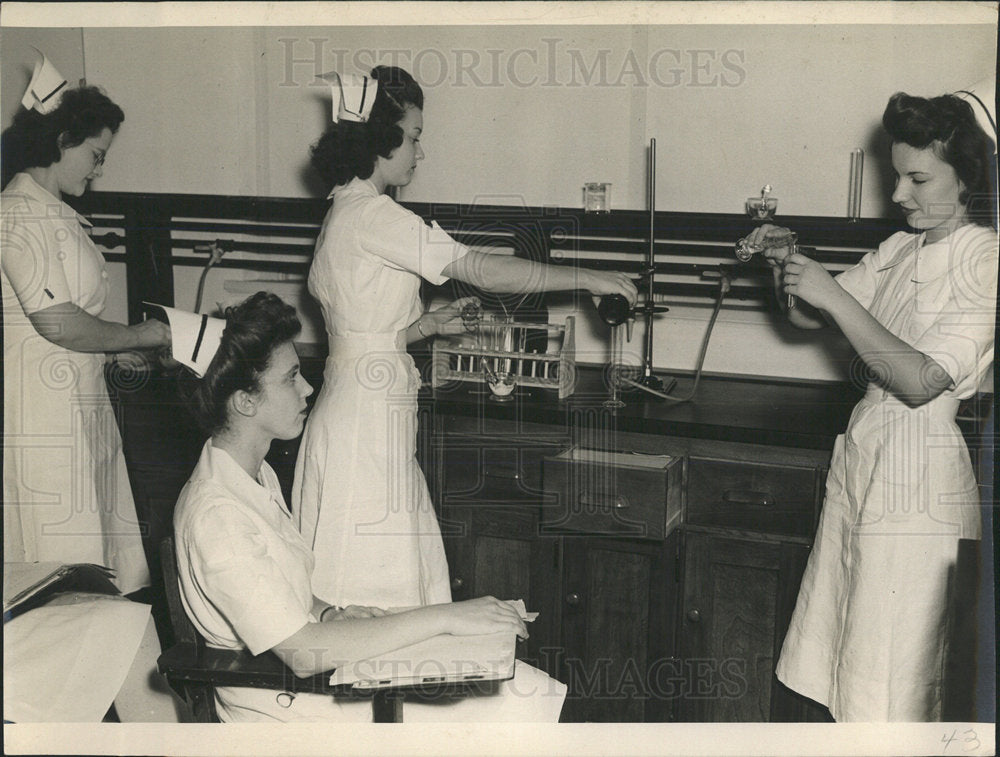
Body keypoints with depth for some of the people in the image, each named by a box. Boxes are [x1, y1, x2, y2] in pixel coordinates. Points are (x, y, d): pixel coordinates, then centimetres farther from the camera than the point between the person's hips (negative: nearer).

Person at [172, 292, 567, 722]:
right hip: (286, 710, -9)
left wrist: (330, 614, -2)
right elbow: (302, 654, -29)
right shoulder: (214, 516, -23)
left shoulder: (257, 475, 10)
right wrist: (444, 617, -26)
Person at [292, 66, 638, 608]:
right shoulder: (372, 214, -15)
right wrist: (590, 279, -14)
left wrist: (429, 324, 10)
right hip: (367, 415, -10)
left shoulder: (346, 213, 16)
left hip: (369, 407, 10)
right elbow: (480, 269, -20)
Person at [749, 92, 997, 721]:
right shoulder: (898, 251, 10)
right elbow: (807, 319, 15)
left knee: (895, 680, 3)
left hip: (921, 480, -7)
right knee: (842, 659, 13)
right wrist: (786, 269, -5)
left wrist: (835, 296, -21)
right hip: (860, 453, 7)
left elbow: (921, 381, -22)